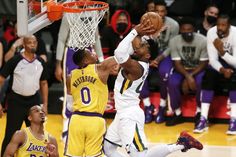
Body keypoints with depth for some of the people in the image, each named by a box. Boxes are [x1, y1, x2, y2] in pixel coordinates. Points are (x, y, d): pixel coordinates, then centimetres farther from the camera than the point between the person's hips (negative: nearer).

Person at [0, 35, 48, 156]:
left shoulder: (41, 63, 2)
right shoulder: (15, 60, -11)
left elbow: (44, 83, 13)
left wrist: (45, 104, 10)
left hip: (33, 101, 4)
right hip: (16, 101, -4)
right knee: (11, 135, -2)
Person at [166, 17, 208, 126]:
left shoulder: (203, 41, -18)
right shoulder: (174, 41, -13)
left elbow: (204, 63, -12)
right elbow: (177, 63, -13)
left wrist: (191, 76, -23)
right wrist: (187, 77, -30)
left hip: (198, 69, -2)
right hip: (182, 69, 2)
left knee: (200, 82, -33)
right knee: (172, 82, -28)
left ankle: (200, 112, -11)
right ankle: (177, 114, -10)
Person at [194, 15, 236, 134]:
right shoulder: (211, 33, -18)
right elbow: (213, 59, -17)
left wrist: (222, 51, -43)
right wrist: (222, 70, -36)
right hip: (219, 64, 3)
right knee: (208, 77, -26)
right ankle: (203, 119, -26)